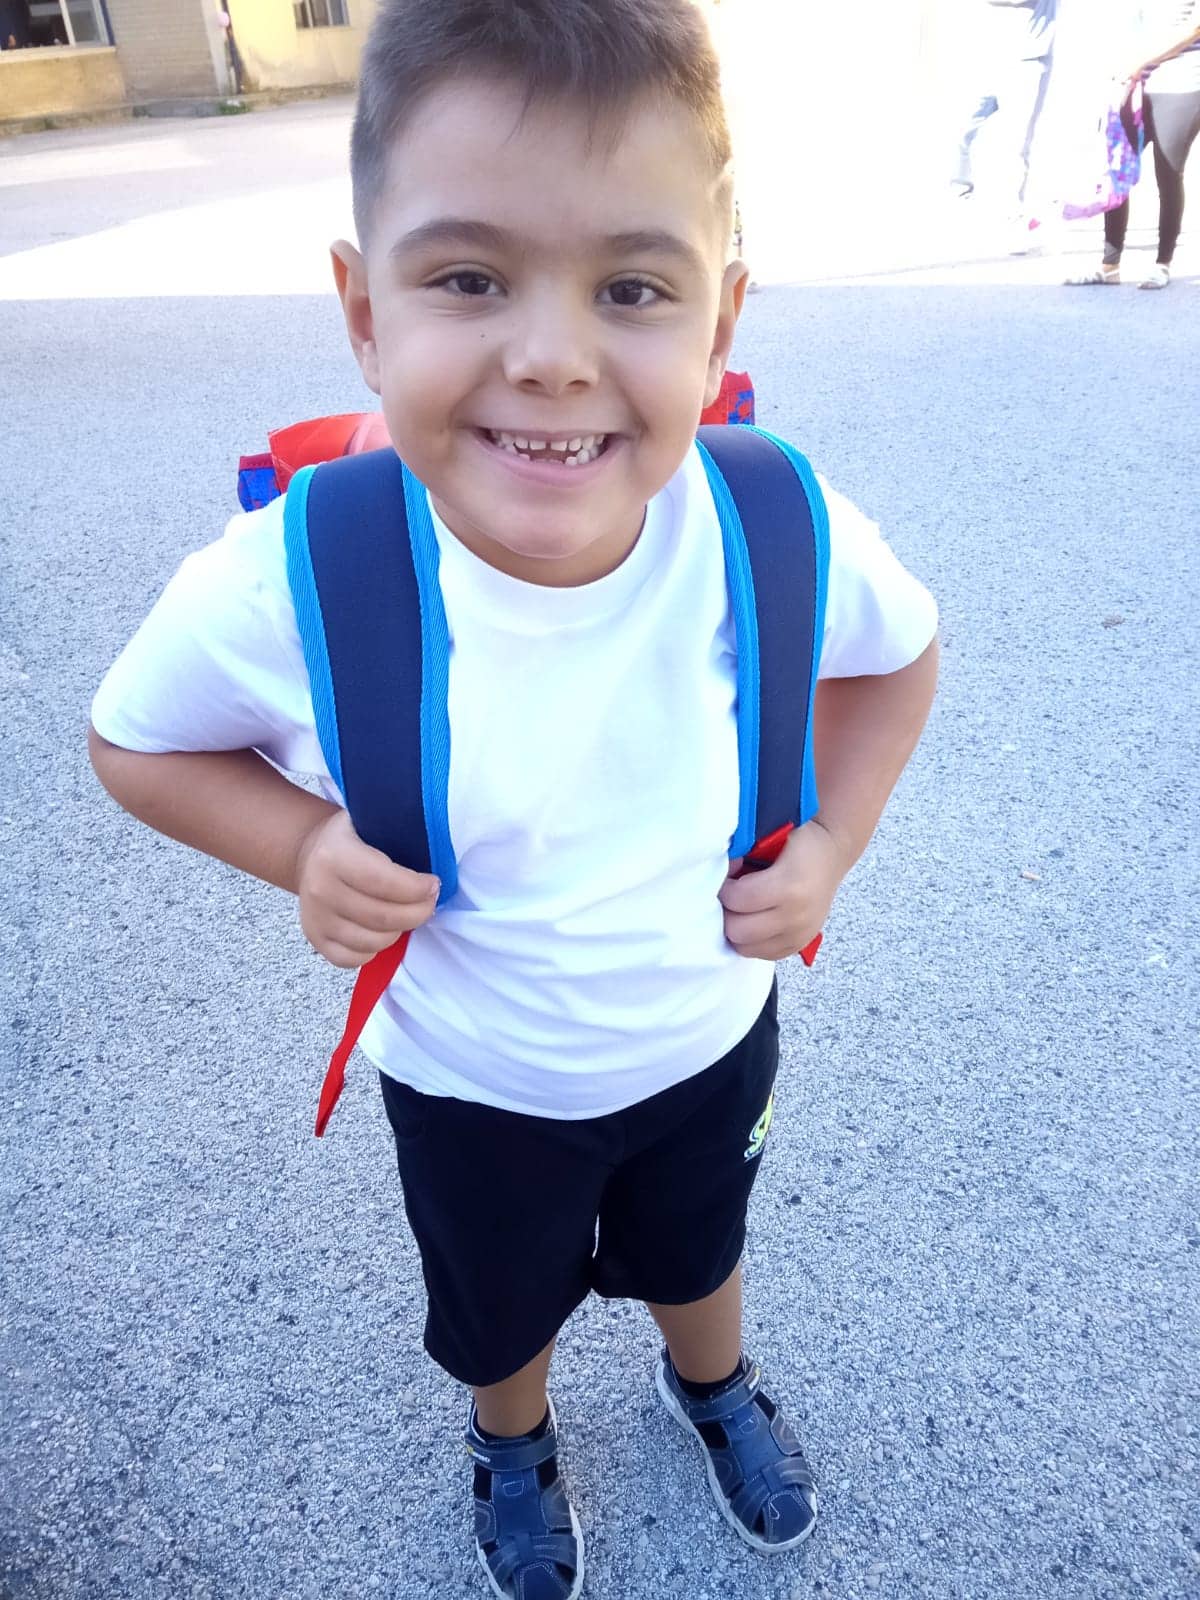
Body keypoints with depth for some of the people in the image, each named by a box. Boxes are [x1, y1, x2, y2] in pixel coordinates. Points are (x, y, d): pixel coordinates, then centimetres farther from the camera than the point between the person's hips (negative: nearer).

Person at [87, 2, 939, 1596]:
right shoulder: (284, 591, -32)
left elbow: (899, 651, -5)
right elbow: (137, 741, -11)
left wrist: (830, 841, -16)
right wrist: (302, 850, -27)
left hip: (712, 1038, 1)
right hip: (472, 1087, 0)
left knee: (697, 1253, 33)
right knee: (499, 1308, 30)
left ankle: (713, 1386, 71)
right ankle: (512, 1445, 69)